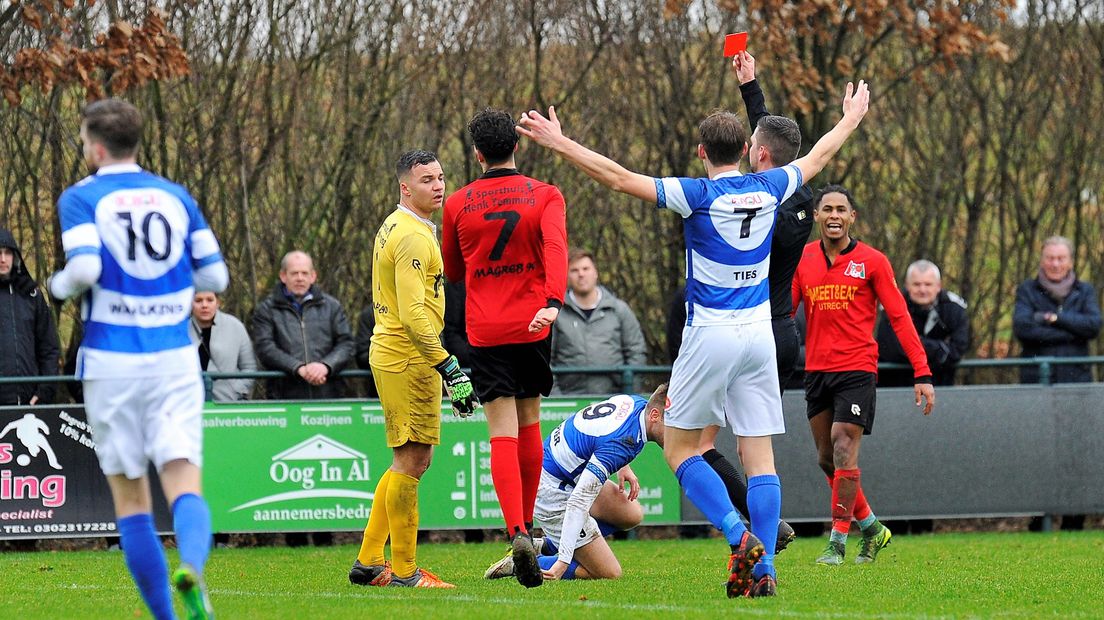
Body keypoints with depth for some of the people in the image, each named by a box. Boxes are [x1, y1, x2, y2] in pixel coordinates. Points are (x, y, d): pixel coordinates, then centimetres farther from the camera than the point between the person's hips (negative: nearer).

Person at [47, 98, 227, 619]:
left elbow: (83, 268, -18)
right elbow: (215, 277, 10)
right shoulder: (176, 196, 9)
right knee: (184, 484, -5)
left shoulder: (81, 198, -3)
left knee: (130, 496, 9)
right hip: (175, 360, 2)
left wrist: (60, 286, 3)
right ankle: (191, 566, -36)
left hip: (111, 361, -2)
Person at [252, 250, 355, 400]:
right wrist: (299, 368, -17)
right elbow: (265, 349, -3)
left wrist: (326, 365, -12)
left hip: (328, 394, 2)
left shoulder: (332, 306, 17)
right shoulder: (266, 310, 10)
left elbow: (346, 344, 9)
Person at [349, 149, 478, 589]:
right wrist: (449, 367, -24)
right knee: (410, 462, -5)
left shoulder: (392, 228, 16)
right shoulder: (413, 236, -16)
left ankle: (368, 563, 18)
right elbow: (414, 313, -23)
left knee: (410, 461, 16)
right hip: (410, 360, -11)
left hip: (390, 354, 11)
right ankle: (404, 571, -1)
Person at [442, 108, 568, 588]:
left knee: (503, 435, -6)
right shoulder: (545, 196, 0)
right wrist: (552, 302, -29)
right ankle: (526, 524, 30)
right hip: (533, 327, 1)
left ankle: (517, 534, -25)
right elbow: (555, 248, -18)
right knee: (529, 424, 19)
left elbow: (452, 271, 14)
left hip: (485, 331, -1)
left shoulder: (458, 204, 3)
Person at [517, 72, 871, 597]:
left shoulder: (698, 196, -10)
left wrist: (559, 143, -8)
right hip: (759, 336, 5)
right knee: (759, 457, 4)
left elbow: (621, 178, -13)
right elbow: (818, 157, 22)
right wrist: (852, 118, 40)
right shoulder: (768, 190, 4)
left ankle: (739, 536, -14)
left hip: (709, 335, -4)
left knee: (680, 447, 5)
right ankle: (762, 569, -4)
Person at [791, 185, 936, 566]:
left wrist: (922, 374, -9)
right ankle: (872, 528, 25)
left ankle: (837, 542, -8)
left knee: (843, 450, -13)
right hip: (816, 371, 5)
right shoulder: (803, 260, 7)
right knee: (826, 459, 8)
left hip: (857, 369, -5)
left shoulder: (872, 262, -3)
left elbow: (899, 318, -3)